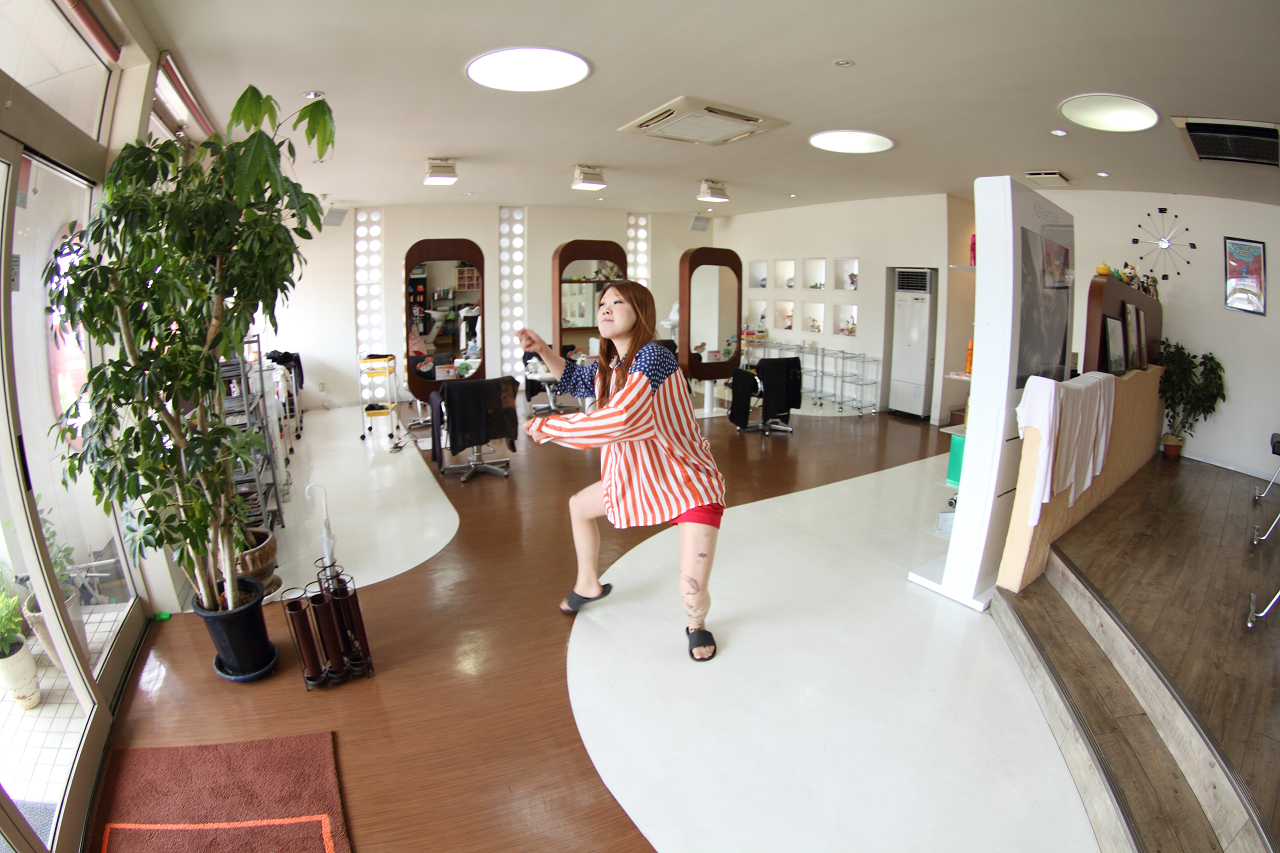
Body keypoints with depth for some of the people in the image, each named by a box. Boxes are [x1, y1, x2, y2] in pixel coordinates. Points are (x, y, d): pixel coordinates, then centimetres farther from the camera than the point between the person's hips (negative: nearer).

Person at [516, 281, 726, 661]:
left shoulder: (653, 356, -27)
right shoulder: (608, 365, 1)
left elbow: (619, 419, -40)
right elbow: (576, 381, 24)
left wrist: (548, 426, -28)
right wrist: (542, 350, 7)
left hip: (689, 485, -8)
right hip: (637, 477, 9)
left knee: (693, 596, -16)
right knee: (578, 506, 24)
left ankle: (696, 625, 23)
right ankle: (588, 585, 48)